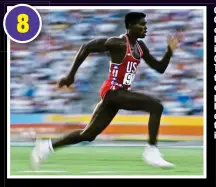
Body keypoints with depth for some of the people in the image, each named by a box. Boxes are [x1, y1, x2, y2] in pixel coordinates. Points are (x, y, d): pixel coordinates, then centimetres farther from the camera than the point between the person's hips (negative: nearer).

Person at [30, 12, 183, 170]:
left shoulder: (140, 46, 11)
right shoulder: (118, 43, -14)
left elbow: (160, 68, 15)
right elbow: (87, 47, -14)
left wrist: (170, 50, -1)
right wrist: (71, 75, -14)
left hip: (121, 93, 9)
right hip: (113, 91, -9)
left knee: (89, 134, 13)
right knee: (156, 106, -20)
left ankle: (47, 146, 23)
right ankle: (152, 151, -17)